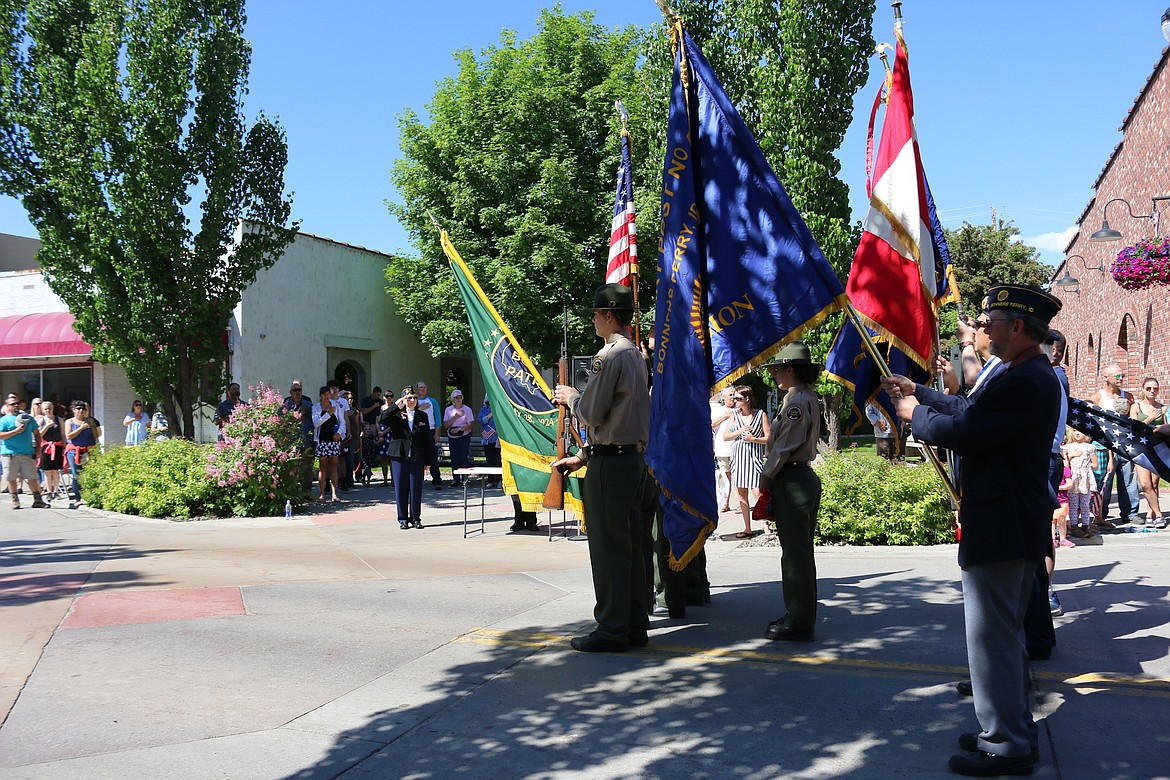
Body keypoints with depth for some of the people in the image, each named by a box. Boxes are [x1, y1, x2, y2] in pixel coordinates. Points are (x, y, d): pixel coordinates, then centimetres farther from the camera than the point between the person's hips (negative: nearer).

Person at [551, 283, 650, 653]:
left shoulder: (608, 356, -14)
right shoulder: (636, 356, 17)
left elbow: (593, 414, -16)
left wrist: (571, 396, 5)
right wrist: (581, 456, 21)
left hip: (610, 462, -10)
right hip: (634, 455, 10)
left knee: (608, 546, -3)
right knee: (630, 544, 12)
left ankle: (612, 629, 3)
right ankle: (635, 624, 19)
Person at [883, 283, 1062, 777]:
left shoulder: (1023, 382, -23)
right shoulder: (1030, 374, 11)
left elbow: (963, 433, -24)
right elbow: (971, 411, 17)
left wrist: (915, 414, -6)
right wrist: (918, 392, 19)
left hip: (998, 530, -11)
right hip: (1021, 526, 11)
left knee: (993, 638, 0)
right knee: (1008, 634, 21)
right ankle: (1016, 729, 34)